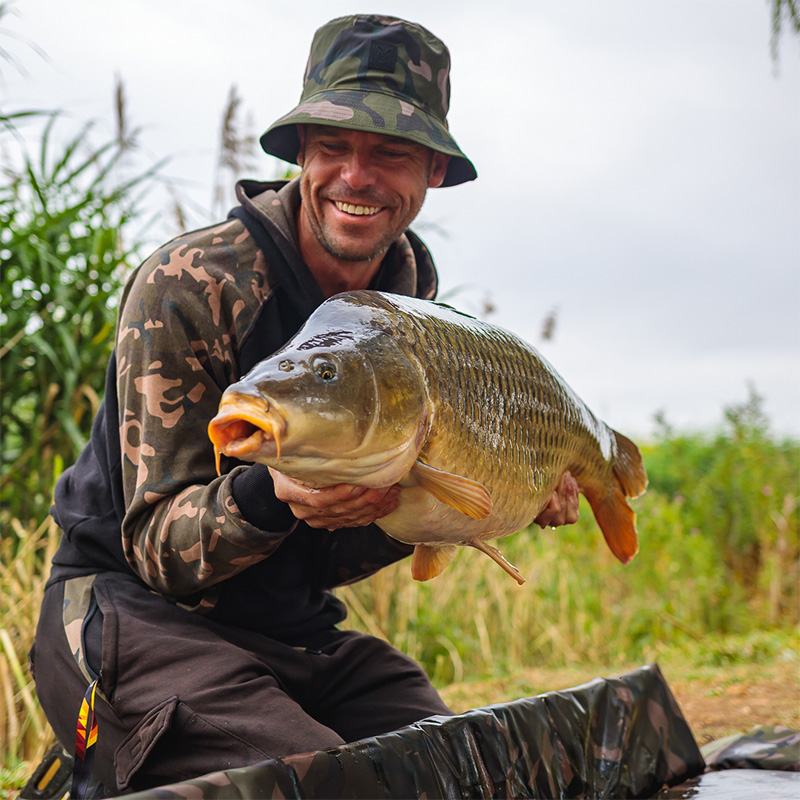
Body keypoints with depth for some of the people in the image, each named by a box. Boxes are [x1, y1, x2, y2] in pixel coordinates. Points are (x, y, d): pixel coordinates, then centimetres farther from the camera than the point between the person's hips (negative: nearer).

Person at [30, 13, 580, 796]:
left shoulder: (410, 300, 3)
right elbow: (157, 548, -17)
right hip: (139, 616, -5)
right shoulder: (186, 286, -17)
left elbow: (338, 552, 9)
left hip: (299, 636, 5)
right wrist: (270, 495, -37)